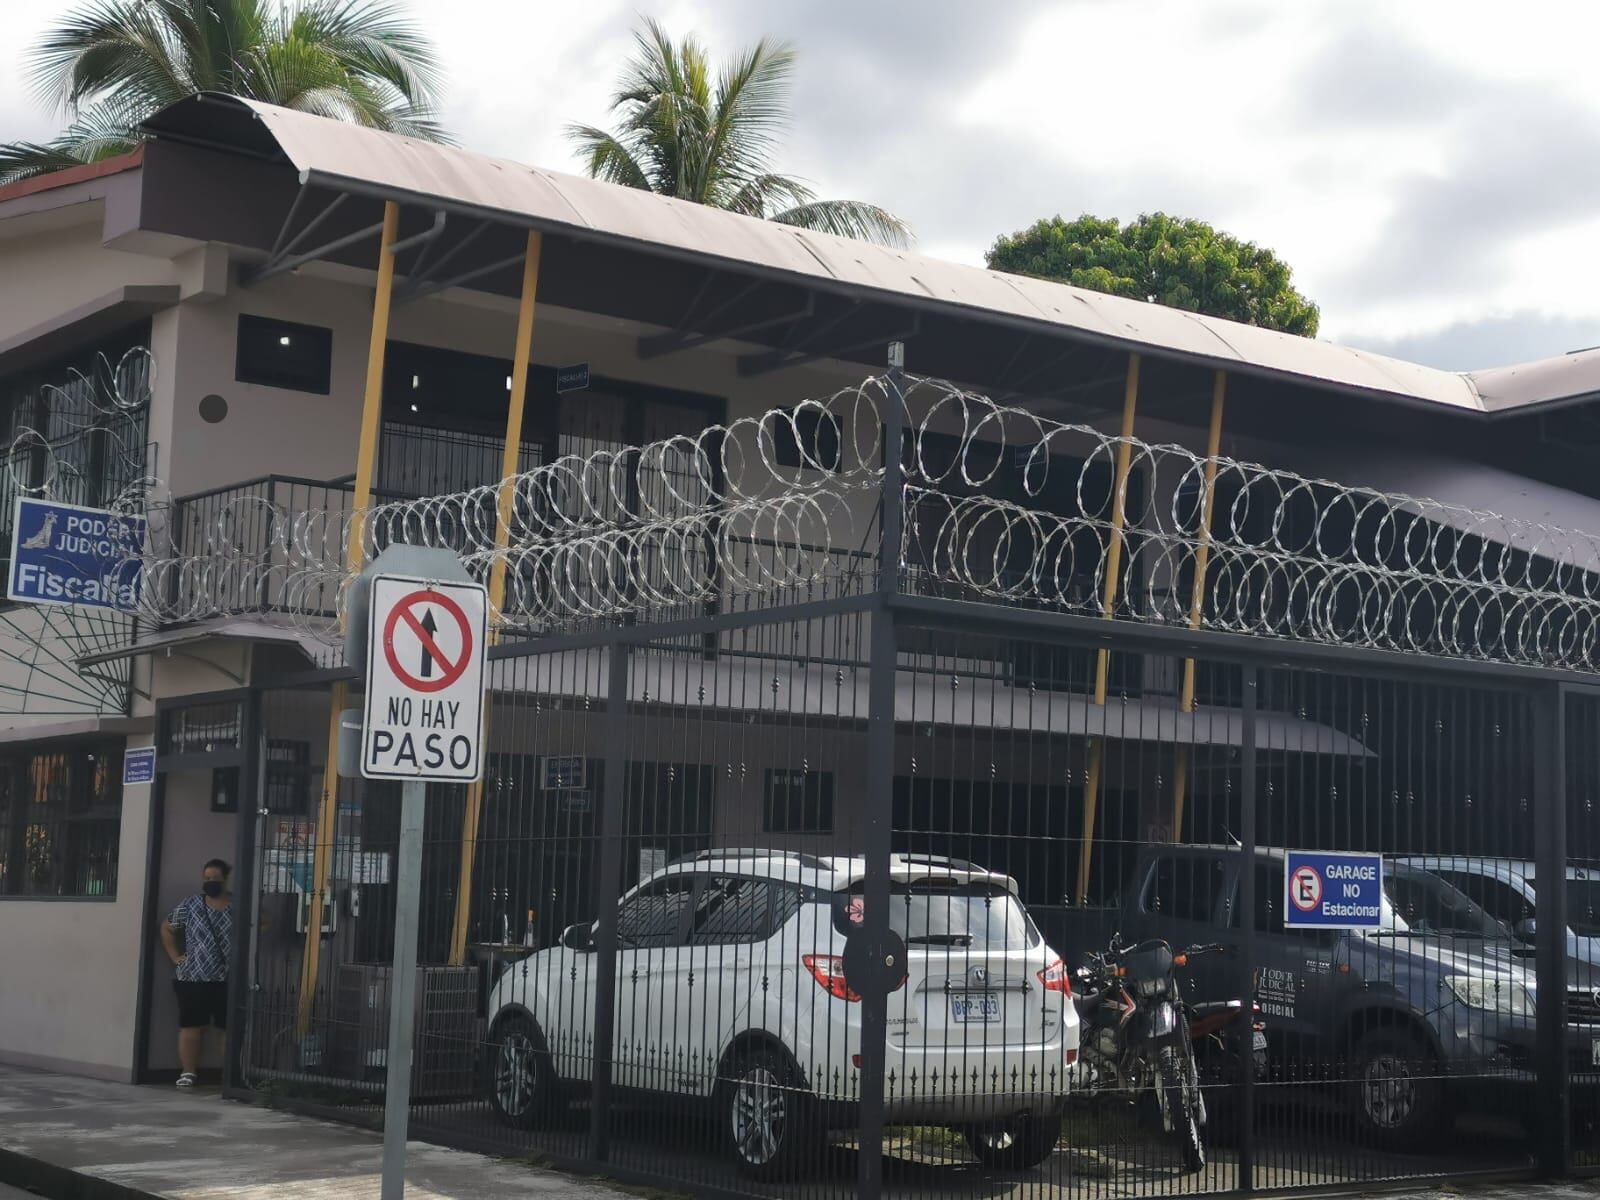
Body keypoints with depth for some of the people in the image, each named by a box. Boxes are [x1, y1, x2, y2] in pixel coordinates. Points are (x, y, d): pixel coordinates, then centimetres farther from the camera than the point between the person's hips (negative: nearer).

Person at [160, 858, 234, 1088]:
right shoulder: (189, 904, 6)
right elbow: (167, 929, 14)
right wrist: (175, 956, 5)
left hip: (229, 980, 0)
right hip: (193, 978, 0)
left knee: (231, 1027, 0)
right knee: (191, 1026, -1)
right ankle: (188, 1072, 3)